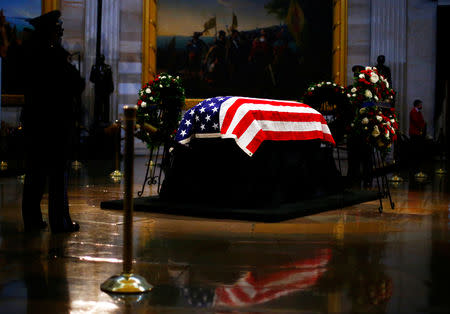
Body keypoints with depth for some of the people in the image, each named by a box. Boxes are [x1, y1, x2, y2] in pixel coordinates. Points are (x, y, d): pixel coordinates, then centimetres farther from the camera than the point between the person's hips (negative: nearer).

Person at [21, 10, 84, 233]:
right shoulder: (57, 56, -15)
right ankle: (59, 221, 3)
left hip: (33, 119, 7)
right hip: (57, 120, -7)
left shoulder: (30, 55, 5)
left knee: (34, 172, 11)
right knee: (58, 172, -1)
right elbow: (77, 86, -13)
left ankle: (32, 219, 15)